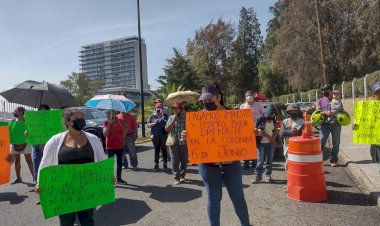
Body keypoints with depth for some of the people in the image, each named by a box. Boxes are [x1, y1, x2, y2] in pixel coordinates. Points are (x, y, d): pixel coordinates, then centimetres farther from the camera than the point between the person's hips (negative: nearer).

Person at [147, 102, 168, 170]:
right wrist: (154, 123, -13)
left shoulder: (164, 116, 7)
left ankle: (165, 164, 12)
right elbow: (148, 125, 4)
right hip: (155, 136, 0)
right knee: (156, 150, 4)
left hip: (163, 135, 0)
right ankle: (156, 164, 13)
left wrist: (164, 120, -12)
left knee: (164, 149, 3)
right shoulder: (152, 116, 8)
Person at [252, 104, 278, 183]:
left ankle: (268, 175, 17)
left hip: (271, 143, 5)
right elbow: (260, 131, -12)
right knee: (260, 160, -1)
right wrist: (269, 137, -11)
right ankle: (257, 175, 7)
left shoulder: (273, 120, 8)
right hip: (262, 143, -5)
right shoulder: (260, 119, -9)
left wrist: (274, 138, -6)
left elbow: (275, 130, 13)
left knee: (270, 160, 8)